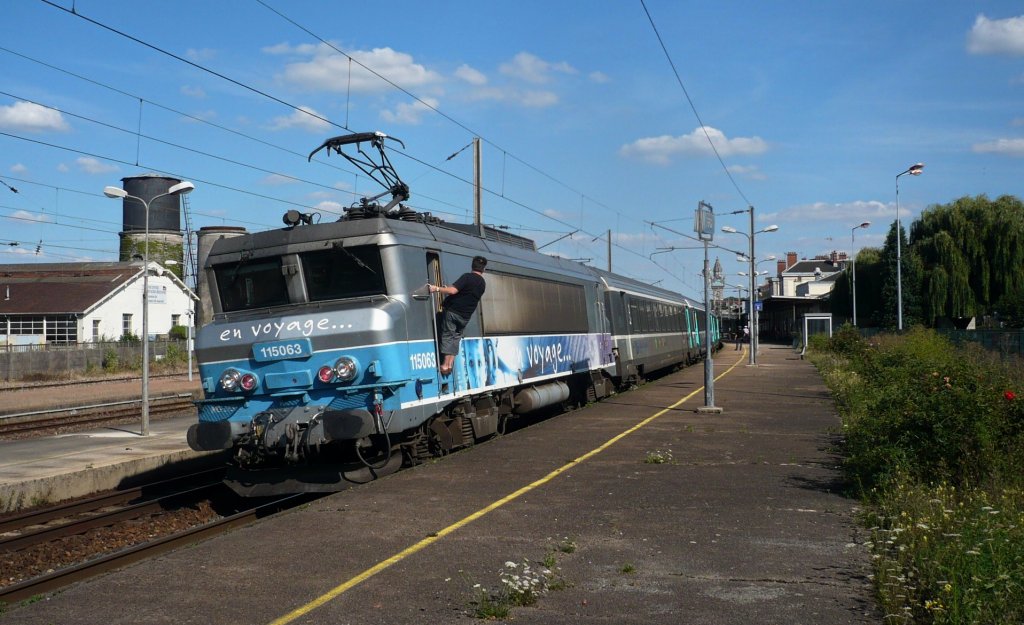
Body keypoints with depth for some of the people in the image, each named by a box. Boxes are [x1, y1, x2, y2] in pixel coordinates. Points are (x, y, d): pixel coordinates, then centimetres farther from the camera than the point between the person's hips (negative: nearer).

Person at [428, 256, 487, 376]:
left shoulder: (467, 277, -13)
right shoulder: (483, 284, 8)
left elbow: (453, 290, -25)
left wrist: (437, 289, -18)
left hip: (452, 311, -5)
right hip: (465, 316, 5)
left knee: (447, 335, 2)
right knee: (456, 336, 17)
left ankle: (445, 364, -5)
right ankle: (451, 363, 10)